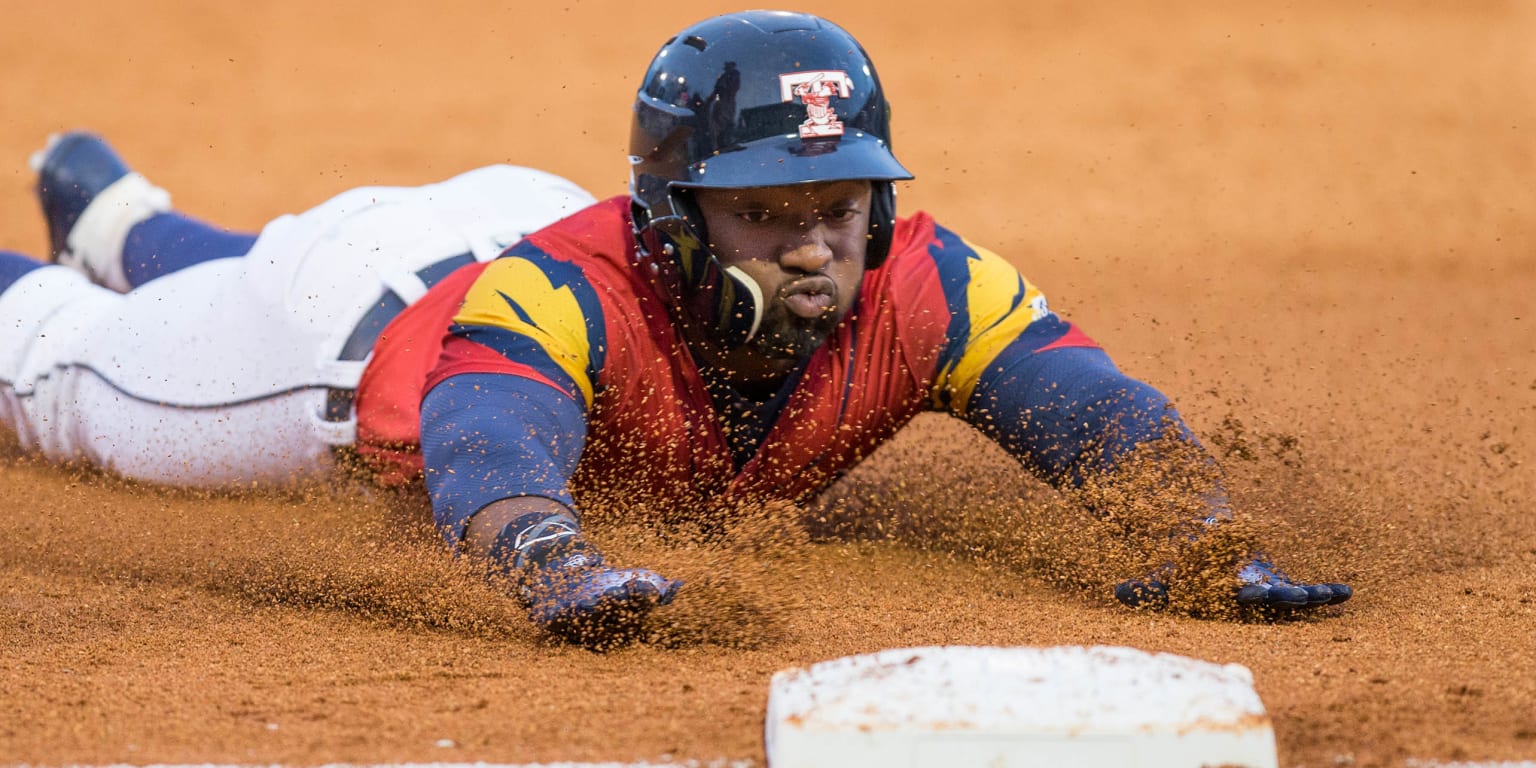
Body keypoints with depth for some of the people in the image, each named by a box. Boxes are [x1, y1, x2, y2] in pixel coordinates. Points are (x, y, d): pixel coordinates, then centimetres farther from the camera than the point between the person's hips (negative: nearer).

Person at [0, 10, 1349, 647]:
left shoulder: (924, 291, -41)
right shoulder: (569, 295, -52)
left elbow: (1095, 409, -49)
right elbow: (488, 445, -69)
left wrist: (1200, 539, -69)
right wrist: (557, 564, -90)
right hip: (375, 300, -5)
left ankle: (119, 222, 68)